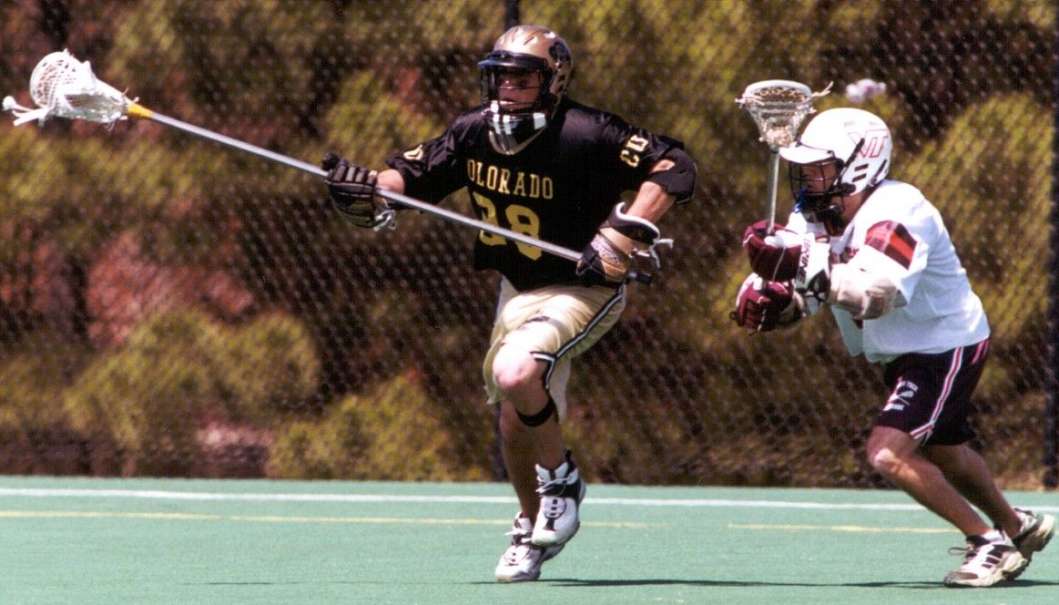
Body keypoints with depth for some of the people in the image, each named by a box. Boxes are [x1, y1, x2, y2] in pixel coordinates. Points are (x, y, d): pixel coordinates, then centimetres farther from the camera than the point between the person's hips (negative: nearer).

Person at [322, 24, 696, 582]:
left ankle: (561, 480, -4)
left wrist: (622, 238, -32)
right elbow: (413, 174, 2)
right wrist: (369, 190, -20)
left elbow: (674, 167, -26)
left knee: (515, 374, -30)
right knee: (514, 426, 9)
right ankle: (532, 529, 35)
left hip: (582, 290, -7)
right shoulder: (475, 133, -7)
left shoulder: (584, 136, -25)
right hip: (517, 289, 7)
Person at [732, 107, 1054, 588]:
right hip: (905, 354, 10)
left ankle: (990, 542, -7)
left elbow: (873, 296, -43)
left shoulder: (896, 213, -29)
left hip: (947, 348, -10)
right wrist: (768, 300, -30)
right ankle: (1018, 526, 51)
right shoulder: (815, 215, -4)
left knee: (889, 454, -21)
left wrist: (803, 264, -50)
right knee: (941, 453, 27)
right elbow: (800, 295, -7)